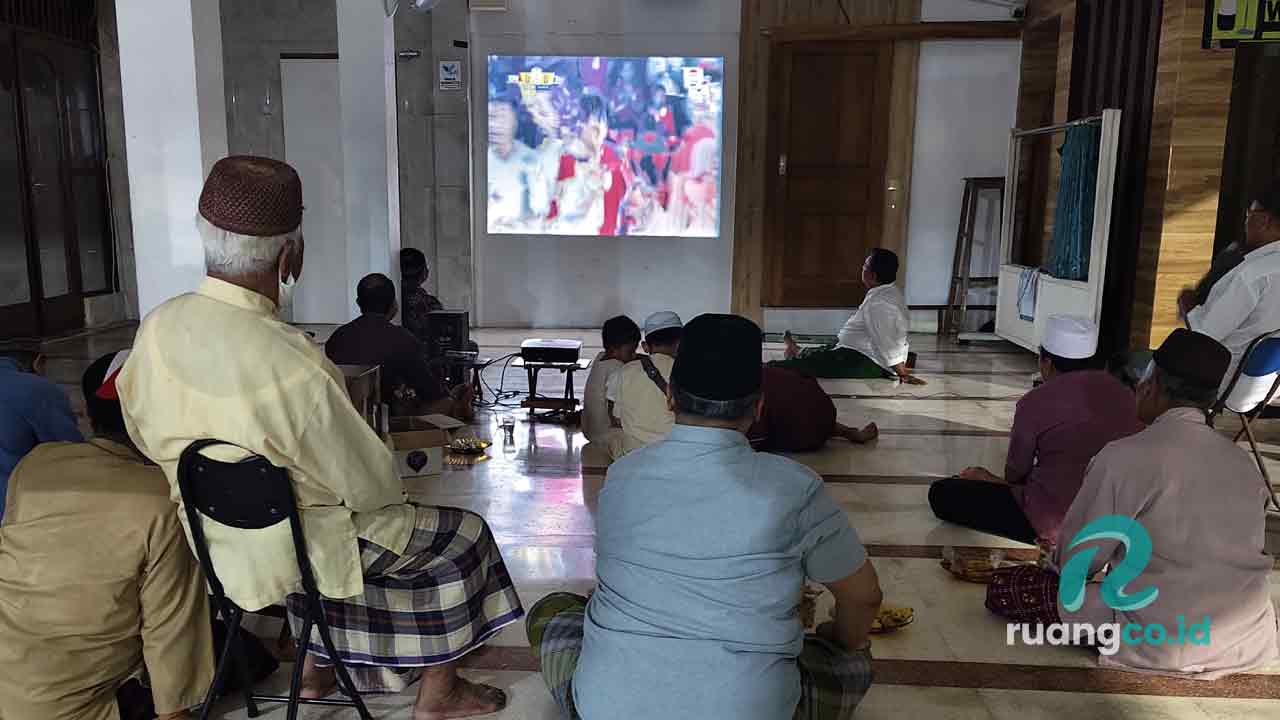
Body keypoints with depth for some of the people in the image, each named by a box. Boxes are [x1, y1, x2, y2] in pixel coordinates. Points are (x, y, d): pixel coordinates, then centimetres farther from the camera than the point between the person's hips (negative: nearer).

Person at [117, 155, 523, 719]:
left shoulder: (157, 326, -14)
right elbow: (370, 486, -21)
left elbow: (143, 436, 4)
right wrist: (389, 487, 2)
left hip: (206, 536, 7)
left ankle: (313, 669, 43)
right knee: (463, 535, 10)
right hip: (287, 549, -7)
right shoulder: (293, 367, -34)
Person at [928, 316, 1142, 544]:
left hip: (1056, 523, -8)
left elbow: (1015, 472, -1)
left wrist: (993, 480, 23)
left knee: (942, 494, 0)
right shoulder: (1122, 392, 3)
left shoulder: (1036, 403, -14)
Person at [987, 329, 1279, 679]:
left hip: (1160, 644, -6)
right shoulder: (1243, 461, 1)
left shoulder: (1125, 457, -17)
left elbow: (1078, 561, -9)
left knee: (1004, 588, -1)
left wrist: (1060, 557, 15)